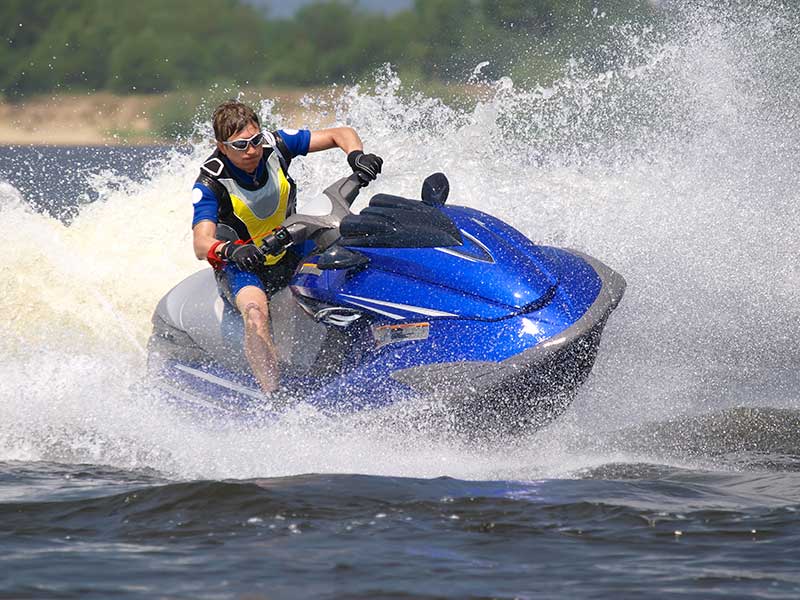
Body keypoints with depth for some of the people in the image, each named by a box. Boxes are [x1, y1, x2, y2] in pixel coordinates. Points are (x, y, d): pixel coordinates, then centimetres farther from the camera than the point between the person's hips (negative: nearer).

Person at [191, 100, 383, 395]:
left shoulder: (275, 144, -11)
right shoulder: (210, 185, -20)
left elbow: (341, 134, -5)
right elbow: (201, 245, -33)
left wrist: (356, 155, -28)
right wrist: (230, 250, -56)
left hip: (291, 251, 6)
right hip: (241, 267, -6)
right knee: (255, 310, -37)